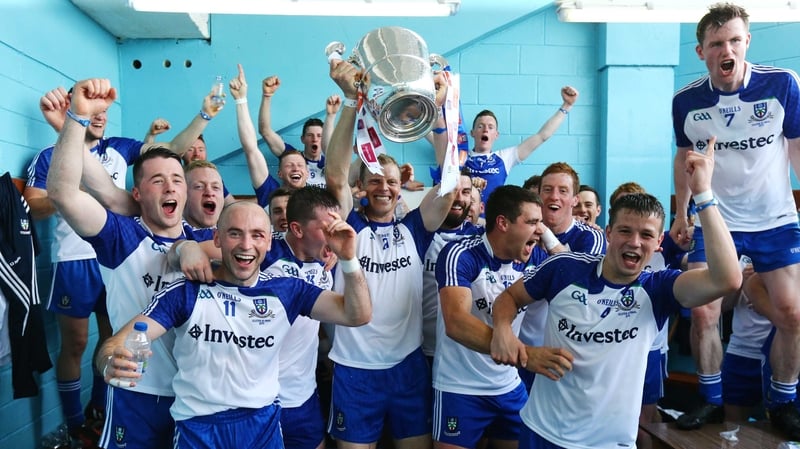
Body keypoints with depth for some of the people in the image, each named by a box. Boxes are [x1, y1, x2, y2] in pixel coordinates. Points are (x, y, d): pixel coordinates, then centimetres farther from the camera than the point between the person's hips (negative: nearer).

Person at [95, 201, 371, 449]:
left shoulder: (285, 291, -5)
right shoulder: (187, 292, -10)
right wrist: (112, 363, -40)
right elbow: (121, 341, -16)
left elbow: (356, 315, -10)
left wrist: (349, 259, -26)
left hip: (263, 422, 2)